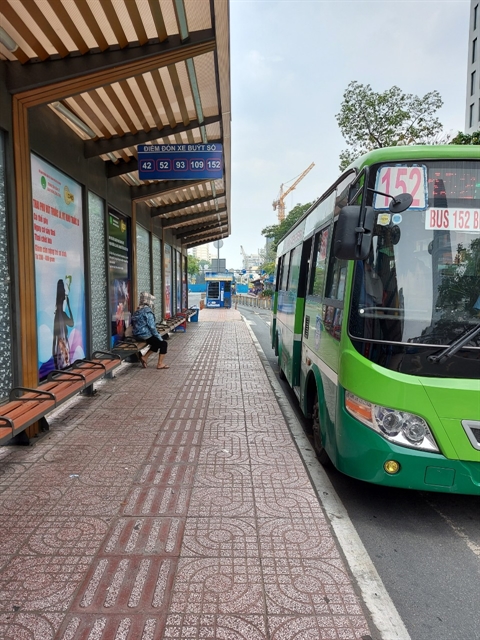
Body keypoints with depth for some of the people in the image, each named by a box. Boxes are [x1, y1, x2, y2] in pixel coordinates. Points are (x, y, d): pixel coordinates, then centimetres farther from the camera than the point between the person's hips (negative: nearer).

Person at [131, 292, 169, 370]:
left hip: (137, 335, 9)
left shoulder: (138, 310, 11)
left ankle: (144, 357, 18)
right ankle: (160, 364, 4)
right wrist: (159, 337, -8)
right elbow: (152, 327, -19)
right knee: (163, 343, 3)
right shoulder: (147, 311, -16)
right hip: (145, 335, -9)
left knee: (157, 342, 25)